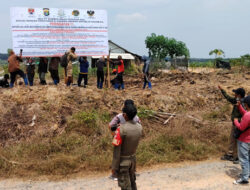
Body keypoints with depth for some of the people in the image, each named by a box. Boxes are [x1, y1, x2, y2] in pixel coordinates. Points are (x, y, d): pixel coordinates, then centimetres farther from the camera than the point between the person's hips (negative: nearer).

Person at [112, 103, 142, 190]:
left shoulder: (121, 129, -26)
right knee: (132, 182, 23)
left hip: (123, 160, -6)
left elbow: (117, 149, -23)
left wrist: (115, 166, -14)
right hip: (133, 158, 6)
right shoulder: (139, 127, -7)